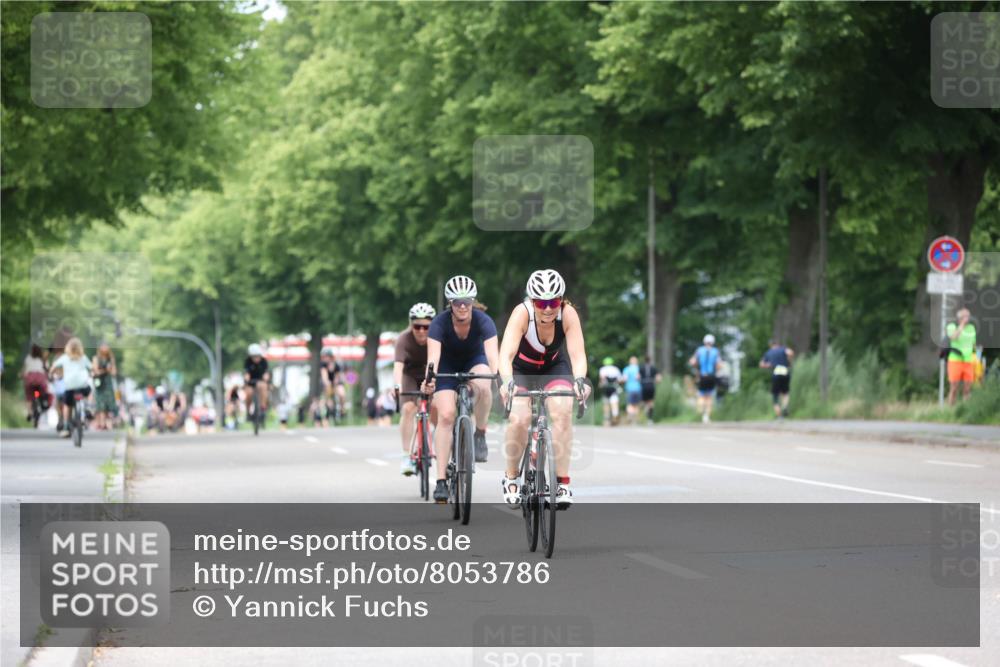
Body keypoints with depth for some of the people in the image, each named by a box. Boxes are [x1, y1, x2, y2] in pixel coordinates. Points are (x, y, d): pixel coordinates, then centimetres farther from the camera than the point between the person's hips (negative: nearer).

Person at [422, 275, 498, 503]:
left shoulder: (483, 321, -28)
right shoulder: (440, 323, -28)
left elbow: (492, 354, -40)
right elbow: (433, 355, -39)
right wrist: (429, 379, -58)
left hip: (474, 361, 0)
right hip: (448, 366, 0)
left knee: (482, 385, -36)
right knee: (446, 415, -17)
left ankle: (480, 434, -13)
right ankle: (441, 480, -14)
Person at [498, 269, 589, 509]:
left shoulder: (568, 314, -28)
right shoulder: (522, 313, -32)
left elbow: (577, 354, -34)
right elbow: (506, 354, -42)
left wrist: (579, 379, -54)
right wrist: (507, 381, -60)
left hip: (554, 367, 1)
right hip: (521, 369, -1)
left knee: (562, 412, -25)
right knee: (519, 419, -24)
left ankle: (563, 482, -18)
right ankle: (511, 477, 1)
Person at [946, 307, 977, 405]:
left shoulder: (971, 328, 10)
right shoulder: (952, 327, -5)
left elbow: (974, 346, 17)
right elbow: (953, 338, -27)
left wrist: (975, 362, 11)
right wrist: (962, 324, -22)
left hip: (968, 363, 4)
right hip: (955, 361, -4)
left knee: (967, 389, 0)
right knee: (954, 389, -5)